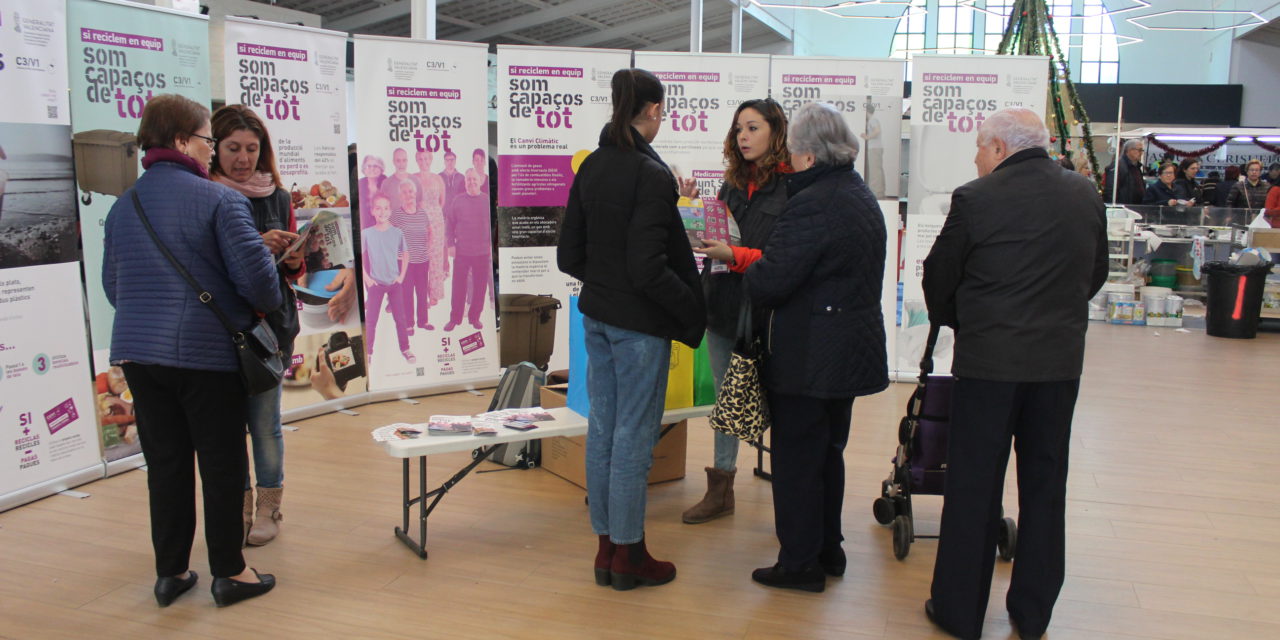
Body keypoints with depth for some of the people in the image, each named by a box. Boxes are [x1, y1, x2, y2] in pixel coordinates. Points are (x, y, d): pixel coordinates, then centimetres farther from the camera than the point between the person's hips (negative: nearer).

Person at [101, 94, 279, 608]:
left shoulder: (123, 205, 10)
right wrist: (265, 304, 5)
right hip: (208, 353, -6)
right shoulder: (218, 200, -11)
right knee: (222, 464, 6)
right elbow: (254, 272, -16)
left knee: (165, 463, 14)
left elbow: (112, 285, 14)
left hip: (138, 353, 6)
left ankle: (170, 572, 23)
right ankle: (229, 573, 15)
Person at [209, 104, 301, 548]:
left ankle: (268, 508, 19)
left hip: (270, 325, 2)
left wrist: (293, 261, -8)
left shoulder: (277, 198, 8)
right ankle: (237, 509, 20)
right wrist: (255, 246, -21)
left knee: (265, 422, 6)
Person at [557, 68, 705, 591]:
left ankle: (606, 547, 26)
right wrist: (694, 312, -10)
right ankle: (628, 554, 16)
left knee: (602, 428, 13)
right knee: (634, 436, 3)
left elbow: (568, 256, 8)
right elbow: (649, 268, -21)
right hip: (639, 323, -8)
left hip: (597, 316, 8)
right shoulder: (650, 174, -17)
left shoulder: (590, 168, 6)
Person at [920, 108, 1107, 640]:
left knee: (974, 486, 6)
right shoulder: (1086, 196, 3)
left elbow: (938, 280, -3)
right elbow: (1096, 275, 13)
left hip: (988, 361, -4)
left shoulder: (975, 199, -12)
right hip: (1061, 361, 5)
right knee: (1045, 484, 15)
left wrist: (956, 322, 16)